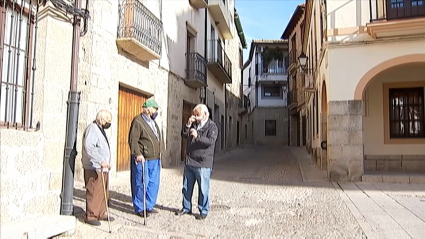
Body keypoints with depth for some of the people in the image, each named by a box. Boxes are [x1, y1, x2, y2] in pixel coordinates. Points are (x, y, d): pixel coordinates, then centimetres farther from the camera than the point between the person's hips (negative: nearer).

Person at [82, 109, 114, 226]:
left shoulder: (100, 129, 19)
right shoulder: (92, 129, -13)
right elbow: (89, 148, -25)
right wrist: (101, 161, -28)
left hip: (103, 167, 10)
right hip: (94, 168, -10)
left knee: (103, 192, 14)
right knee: (94, 192, -5)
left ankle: (101, 213, 23)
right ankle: (90, 216, 4)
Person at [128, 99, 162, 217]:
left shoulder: (153, 122, 16)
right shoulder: (138, 121, -11)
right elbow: (132, 140, -18)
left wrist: (158, 153, 21)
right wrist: (137, 154, -25)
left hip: (155, 159, 8)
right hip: (143, 159, -8)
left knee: (154, 184, 12)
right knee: (141, 184, 0)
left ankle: (149, 206, 26)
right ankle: (140, 208, 13)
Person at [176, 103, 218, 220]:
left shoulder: (212, 126, -6)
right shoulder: (193, 124, 13)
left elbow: (211, 141, -19)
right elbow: (183, 135, 8)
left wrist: (197, 136, -31)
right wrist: (188, 125, -6)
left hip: (203, 163, -6)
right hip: (189, 162, 7)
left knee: (203, 189, 1)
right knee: (186, 187, 15)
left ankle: (203, 211, 14)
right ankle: (186, 208, 29)